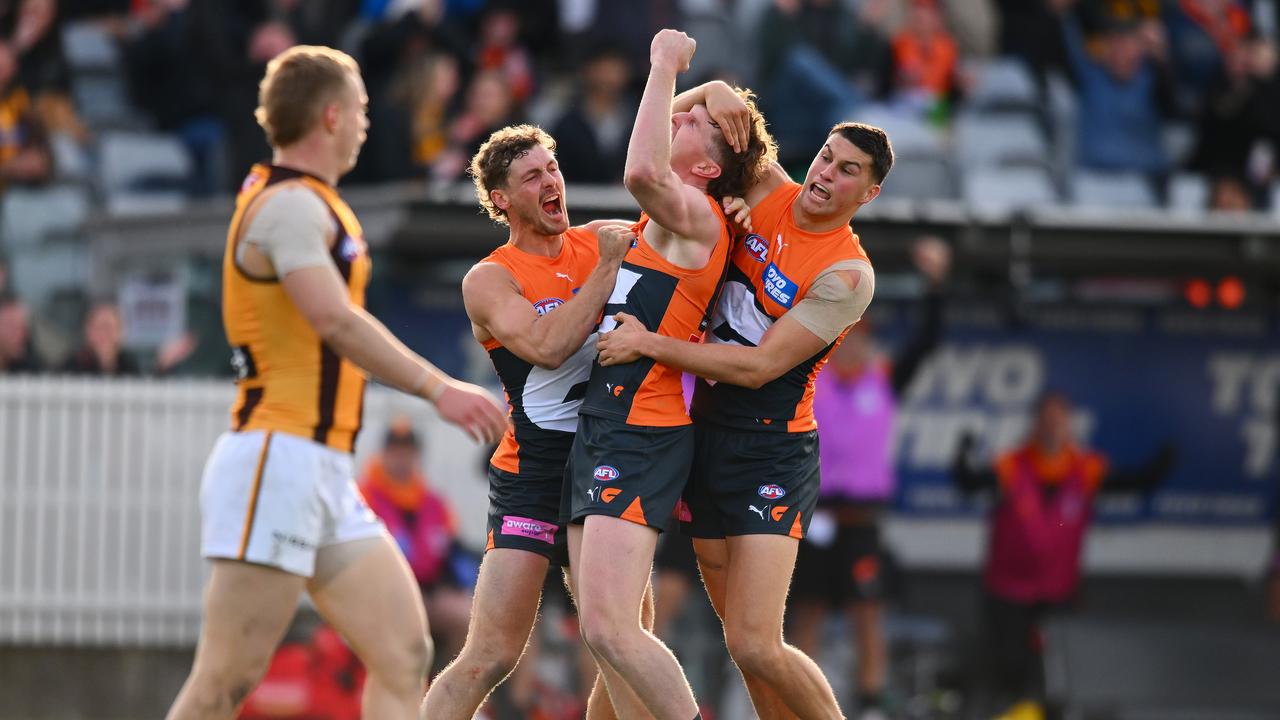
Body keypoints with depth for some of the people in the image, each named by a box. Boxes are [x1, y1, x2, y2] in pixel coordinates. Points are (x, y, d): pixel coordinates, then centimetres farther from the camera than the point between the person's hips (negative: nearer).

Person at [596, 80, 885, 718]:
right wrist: (714, 92, -9)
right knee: (742, 642, 8)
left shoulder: (847, 275, -13)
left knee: (756, 647, -16)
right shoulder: (768, 194, 4)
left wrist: (651, 345, -20)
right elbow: (669, 132, 12)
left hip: (770, 454, -6)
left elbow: (760, 366, -18)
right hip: (706, 437, 7)